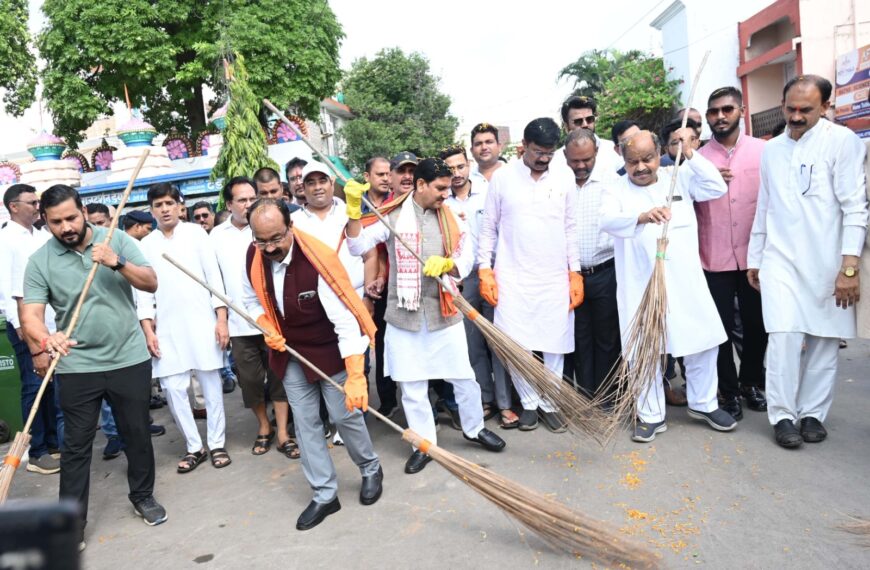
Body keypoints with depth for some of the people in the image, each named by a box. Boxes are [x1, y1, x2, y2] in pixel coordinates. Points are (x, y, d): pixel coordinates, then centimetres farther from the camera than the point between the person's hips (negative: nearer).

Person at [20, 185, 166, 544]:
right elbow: (30, 315, -13)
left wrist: (117, 263, -25)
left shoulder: (117, 239, -3)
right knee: (76, 445, 7)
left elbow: (151, 283, -8)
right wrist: (45, 340, -35)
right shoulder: (40, 261, -5)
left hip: (130, 358, 1)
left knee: (137, 433, 13)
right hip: (76, 367, 0)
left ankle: (142, 496, 33)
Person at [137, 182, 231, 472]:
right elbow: (143, 290, 7)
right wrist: (148, 330, -2)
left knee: (211, 385, 3)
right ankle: (194, 447, 15)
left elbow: (214, 277, 0)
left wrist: (221, 319, -7)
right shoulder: (145, 244, 9)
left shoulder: (196, 233, 4)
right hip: (167, 327, 2)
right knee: (173, 388, 0)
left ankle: (217, 444, 16)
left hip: (202, 322, -2)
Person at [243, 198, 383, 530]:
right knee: (305, 424, 8)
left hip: (330, 350, -5)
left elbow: (346, 320, -33)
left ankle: (371, 470, 32)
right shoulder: (253, 256, -11)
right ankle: (324, 495, 21)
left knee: (345, 415, 3)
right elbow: (252, 299, 8)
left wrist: (355, 376, -39)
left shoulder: (318, 260, -30)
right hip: (290, 352, 5)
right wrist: (268, 329, -10)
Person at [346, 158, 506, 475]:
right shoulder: (392, 216, -2)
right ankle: (424, 443, 25)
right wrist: (354, 210, -21)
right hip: (405, 313, -2)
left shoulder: (451, 218, 6)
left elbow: (466, 259, -3)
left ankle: (474, 428, 36)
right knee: (412, 385, 8)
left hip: (444, 311, 2)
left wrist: (445, 263, -24)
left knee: (464, 376, 10)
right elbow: (358, 246, -9)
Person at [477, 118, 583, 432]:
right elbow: (488, 227, 4)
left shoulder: (565, 178, 5)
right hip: (512, 277, -1)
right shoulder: (502, 177, 0)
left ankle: (549, 403, 23)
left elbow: (571, 228, 9)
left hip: (555, 278, 2)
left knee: (555, 345, 5)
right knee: (515, 345, -1)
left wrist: (575, 273, 5)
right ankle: (529, 402, 20)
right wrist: (485, 270, -2)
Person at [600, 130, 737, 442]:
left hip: (685, 282, 2)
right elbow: (607, 220, -20)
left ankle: (703, 404, 30)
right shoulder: (617, 191, 0)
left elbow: (717, 188, -1)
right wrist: (642, 216, -40)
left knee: (703, 342, 9)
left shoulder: (680, 178, 9)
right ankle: (651, 415, 19)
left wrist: (689, 154, -6)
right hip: (641, 286, -2)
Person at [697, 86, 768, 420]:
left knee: (756, 323, 10)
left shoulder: (764, 150, 3)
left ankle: (751, 383, 32)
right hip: (714, 259, 0)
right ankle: (729, 392, 19)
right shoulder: (698, 158, 3)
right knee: (722, 327, 4)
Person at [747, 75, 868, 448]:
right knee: (785, 336, -9)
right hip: (781, 260, 2)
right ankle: (782, 415, 2)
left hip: (827, 262, -2)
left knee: (824, 340, 3)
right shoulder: (771, 150, 11)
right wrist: (754, 259, 16)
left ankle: (813, 413, 17)